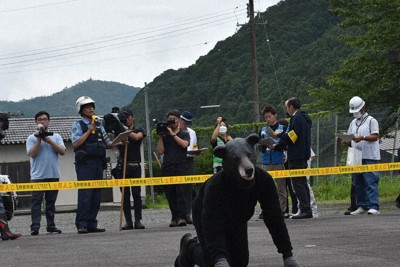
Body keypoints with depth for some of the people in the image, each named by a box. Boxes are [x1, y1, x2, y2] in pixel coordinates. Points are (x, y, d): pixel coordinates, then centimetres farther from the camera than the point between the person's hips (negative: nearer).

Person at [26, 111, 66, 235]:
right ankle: (35, 227, -13)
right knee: (36, 202, -8)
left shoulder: (56, 137, 11)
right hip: (38, 175, -3)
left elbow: (62, 151, -2)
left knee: (51, 202, 7)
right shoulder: (32, 138, 4)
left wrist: (50, 141, -9)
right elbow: (32, 154, -9)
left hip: (54, 175, 3)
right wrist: (39, 140, -12)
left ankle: (51, 225, 11)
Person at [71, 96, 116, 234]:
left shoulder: (99, 124, 20)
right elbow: (75, 143, -11)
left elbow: (107, 143, 23)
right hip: (85, 164, -6)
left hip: (98, 163, 6)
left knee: (96, 196, 5)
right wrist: (89, 131, -11)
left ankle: (91, 224, 10)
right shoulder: (78, 125, 1)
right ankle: (82, 225, -11)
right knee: (85, 195, -11)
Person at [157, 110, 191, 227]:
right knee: (170, 194, 0)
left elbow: (184, 144, -10)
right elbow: (160, 151, 6)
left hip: (181, 167, -3)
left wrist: (173, 134, -7)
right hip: (167, 168, 3)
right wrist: (160, 137, 2)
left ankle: (182, 217, -20)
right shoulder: (164, 135, 16)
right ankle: (174, 217, 3)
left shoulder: (184, 134, 11)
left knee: (182, 191, -13)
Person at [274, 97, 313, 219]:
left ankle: (305, 210, -11)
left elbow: (291, 138, -19)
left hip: (296, 157, -10)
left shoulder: (296, 118, -14)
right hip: (304, 154, 10)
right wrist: (283, 134, 16)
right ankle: (307, 210, 15)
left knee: (298, 183, -8)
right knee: (303, 183, 13)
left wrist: (280, 134, -3)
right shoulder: (305, 117, 16)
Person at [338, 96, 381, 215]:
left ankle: (374, 207, -16)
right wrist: (343, 140, -2)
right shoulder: (353, 123, 20)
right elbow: (350, 141, 20)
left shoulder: (371, 121, 0)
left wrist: (362, 137, -23)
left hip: (369, 157, -7)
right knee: (358, 183, 8)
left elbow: (375, 136, -10)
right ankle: (362, 206, 14)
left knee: (370, 182, -13)